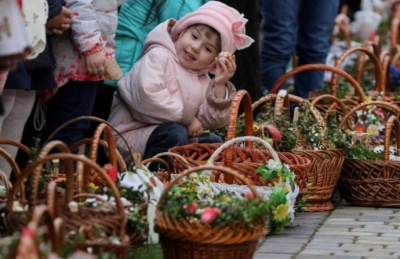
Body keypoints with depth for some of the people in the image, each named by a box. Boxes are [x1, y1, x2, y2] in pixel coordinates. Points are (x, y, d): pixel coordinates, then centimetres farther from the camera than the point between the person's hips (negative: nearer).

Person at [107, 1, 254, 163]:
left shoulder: (203, 81, 12)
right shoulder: (158, 56, -11)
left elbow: (211, 122, 3)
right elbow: (149, 97, -29)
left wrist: (219, 86, -8)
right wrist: (187, 118, -19)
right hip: (130, 136, -8)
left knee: (213, 142, -2)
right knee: (175, 134, -32)